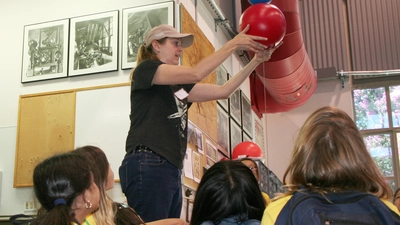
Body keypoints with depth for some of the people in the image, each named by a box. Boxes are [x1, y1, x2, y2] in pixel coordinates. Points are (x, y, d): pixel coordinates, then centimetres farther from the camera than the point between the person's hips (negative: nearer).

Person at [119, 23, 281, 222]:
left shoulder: (178, 85, 23)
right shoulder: (145, 69, 1)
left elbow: (223, 91, 18)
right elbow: (196, 73, -11)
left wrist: (257, 60, 12)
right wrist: (233, 45, -6)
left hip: (172, 170, 9)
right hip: (147, 166, -9)